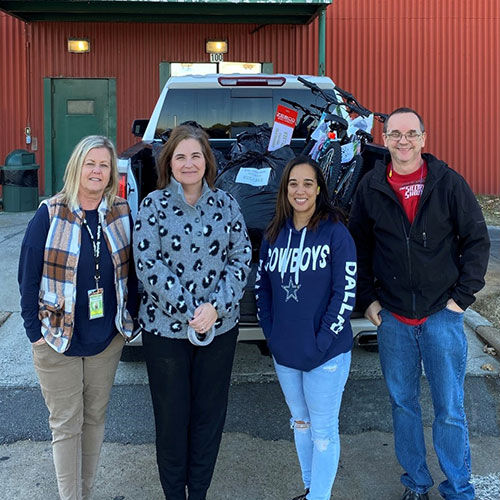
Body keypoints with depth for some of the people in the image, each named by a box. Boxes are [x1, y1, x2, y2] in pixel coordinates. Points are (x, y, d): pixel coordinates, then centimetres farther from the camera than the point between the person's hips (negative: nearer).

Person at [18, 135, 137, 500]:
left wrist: (129, 320, 4)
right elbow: (28, 277, -6)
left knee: (96, 417, 15)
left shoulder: (121, 214, 0)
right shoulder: (49, 215, -9)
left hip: (108, 339, 3)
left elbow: (131, 271, 7)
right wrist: (35, 331, -8)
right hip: (58, 341, -3)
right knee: (66, 425, 6)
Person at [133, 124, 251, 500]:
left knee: (210, 412, 13)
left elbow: (241, 256, -1)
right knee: (171, 414, 11)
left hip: (220, 327, 2)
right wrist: (189, 311, -17)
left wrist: (216, 306, -14)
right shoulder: (154, 205, -4)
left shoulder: (225, 203, 2)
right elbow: (148, 265, -10)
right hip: (165, 327, -2)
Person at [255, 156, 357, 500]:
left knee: (323, 430, 5)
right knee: (300, 422, 19)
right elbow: (262, 286, 11)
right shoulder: (274, 236, 5)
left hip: (326, 354, -5)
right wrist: (271, 333, 2)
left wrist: (323, 340, -15)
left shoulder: (336, 233, -10)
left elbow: (345, 292, -12)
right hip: (284, 353, 5)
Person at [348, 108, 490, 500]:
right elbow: (359, 247, 10)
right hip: (392, 317, 2)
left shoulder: (449, 183, -4)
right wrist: (367, 299, 4)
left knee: (450, 409, 5)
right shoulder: (370, 188, 2)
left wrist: (462, 296, -5)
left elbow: (477, 240, 0)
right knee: (403, 404, 13)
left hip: (442, 313, -2)